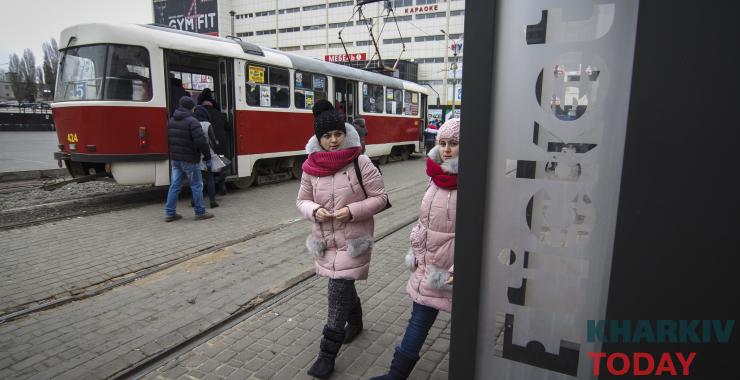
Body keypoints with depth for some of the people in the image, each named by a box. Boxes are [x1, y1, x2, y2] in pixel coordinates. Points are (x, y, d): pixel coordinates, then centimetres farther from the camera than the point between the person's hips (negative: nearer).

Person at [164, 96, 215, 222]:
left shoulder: (171, 121, 10)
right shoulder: (192, 121, -16)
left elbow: (168, 139, 14)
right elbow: (201, 141, -22)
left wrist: (173, 154, 20)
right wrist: (207, 157, -15)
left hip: (175, 159, 7)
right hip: (189, 160, -7)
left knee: (174, 185, 11)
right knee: (196, 186, 4)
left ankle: (169, 213, 14)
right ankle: (200, 212, 10)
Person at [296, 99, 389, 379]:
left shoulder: (360, 162, -14)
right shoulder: (311, 166, -2)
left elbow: (380, 198, -9)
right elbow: (302, 200, 7)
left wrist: (352, 211, -22)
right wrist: (314, 211, -15)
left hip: (353, 241, -5)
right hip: (325, 241, 5)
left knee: (338, 293, -5)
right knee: (343, 286, 23)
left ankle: (327, 353, 10)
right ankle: (355, 321, 51)